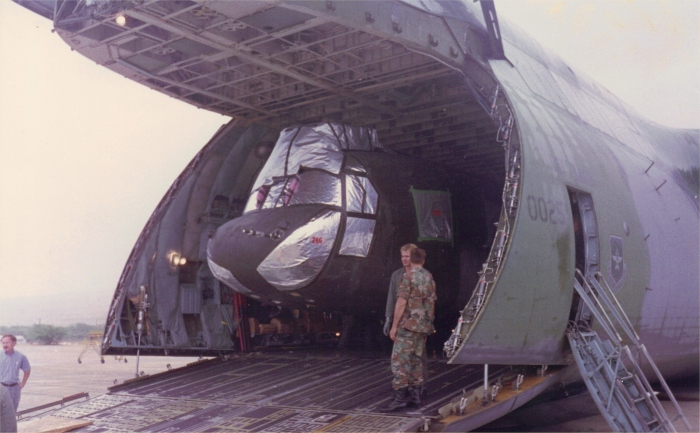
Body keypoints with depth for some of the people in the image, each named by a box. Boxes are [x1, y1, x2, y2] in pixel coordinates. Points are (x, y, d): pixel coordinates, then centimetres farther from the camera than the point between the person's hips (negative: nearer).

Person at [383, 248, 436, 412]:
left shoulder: (409, 277, -12)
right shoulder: (429, 278, 10)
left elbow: (401, 303, -15)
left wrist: (394, 326, -11)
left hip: (408, 325, -7)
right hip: (423, 327, 7)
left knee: (400, 360, -7)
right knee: (416, 359, 14)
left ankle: (400, 396, -11)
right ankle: (415, 394, 16)